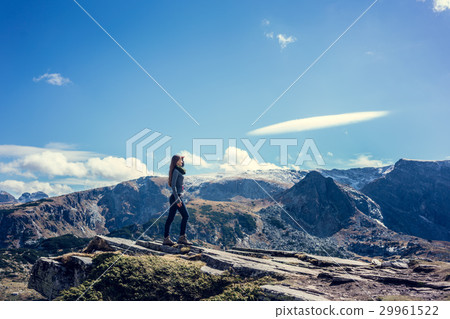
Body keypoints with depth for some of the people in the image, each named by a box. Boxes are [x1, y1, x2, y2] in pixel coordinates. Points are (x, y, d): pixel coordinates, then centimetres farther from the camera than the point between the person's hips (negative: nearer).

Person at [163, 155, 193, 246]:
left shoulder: (177, 170, 15)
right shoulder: (176, 171, -11)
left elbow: (182, 167, 41)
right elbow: (173, 186, -19)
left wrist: (183, 160, 25)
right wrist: (177, 199, -23)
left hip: (174, 197, 9)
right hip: (176, 197, -9)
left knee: (170, 218, 7)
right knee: (185, 215, -6)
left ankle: (166, 239, 9)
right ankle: (182, 237, -5)